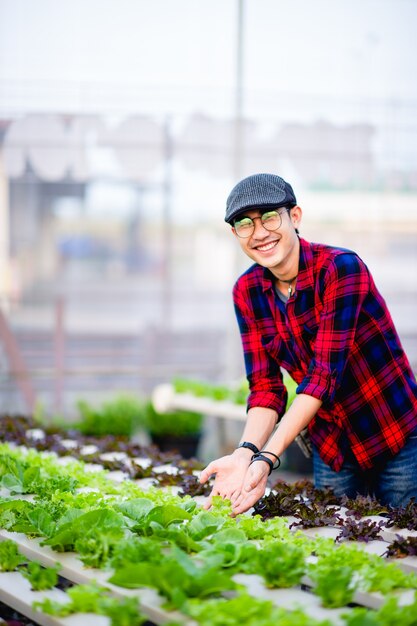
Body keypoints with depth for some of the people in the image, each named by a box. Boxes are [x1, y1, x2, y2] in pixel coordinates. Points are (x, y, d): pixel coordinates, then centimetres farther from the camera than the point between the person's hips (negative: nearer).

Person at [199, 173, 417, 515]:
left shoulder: (341, 268, -21)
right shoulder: (248, 291, -4)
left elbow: (324, 372, -28)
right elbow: (265, 386, -7)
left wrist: (268, 458, -35)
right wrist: (246, 453, -26)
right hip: (332, 451, 5)